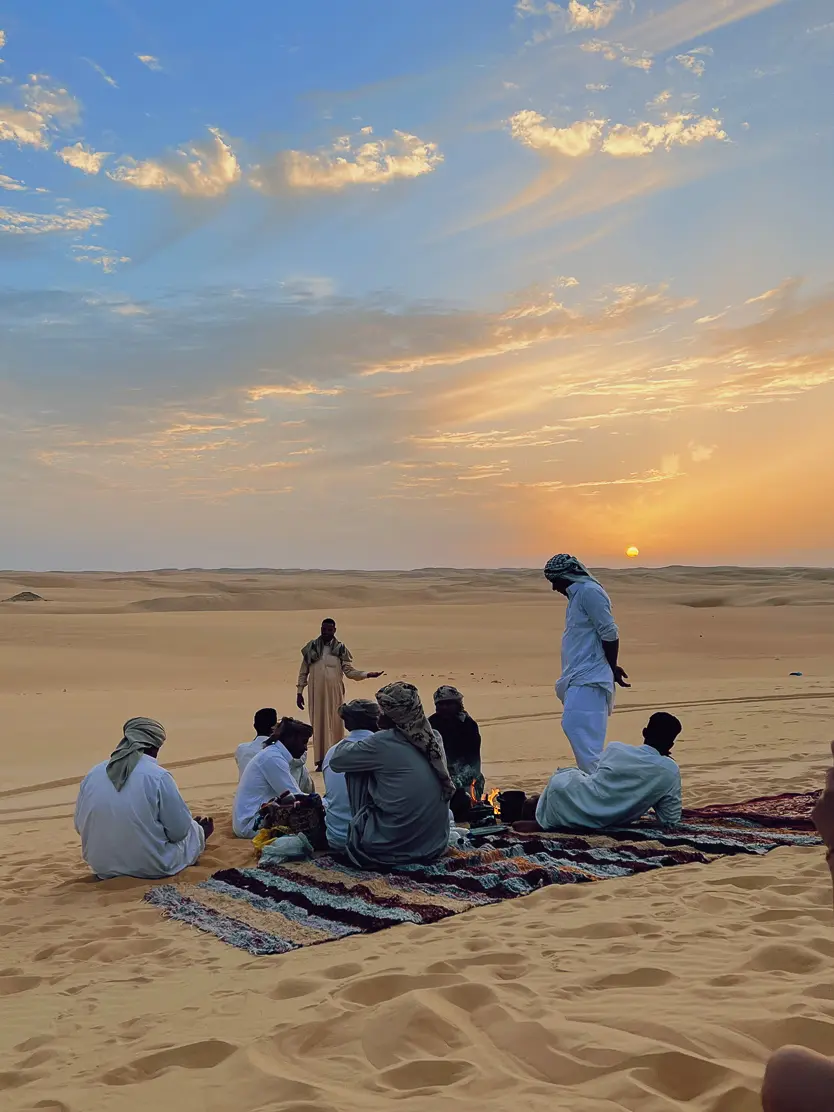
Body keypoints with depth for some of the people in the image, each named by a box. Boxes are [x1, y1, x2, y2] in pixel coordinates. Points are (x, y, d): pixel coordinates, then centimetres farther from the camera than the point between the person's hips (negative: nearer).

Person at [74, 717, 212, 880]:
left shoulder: (92, 775, -4)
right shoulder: (158, 776, -19)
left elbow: (80, 826, 6)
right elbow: (179, 831, -11)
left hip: (104, 867, 5)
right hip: (153, 868, -5)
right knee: (194, 829, 25)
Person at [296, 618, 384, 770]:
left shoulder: (341, 649, 2)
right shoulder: (311, 647, 4)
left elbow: (349, 671, 0)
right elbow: (303, 672, 9)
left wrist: (368, 675, -13)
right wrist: (299, 692, 6)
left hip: (334, 693, 0)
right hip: (316, 693, 0)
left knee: (335, 724, 1)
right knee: (318, 725, -1)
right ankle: (321, 761, 0)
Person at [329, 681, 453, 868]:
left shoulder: (382, 742, -13)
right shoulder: (434, 738, 2)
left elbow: (336, 761, 0)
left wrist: (348, 742, 23)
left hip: (392, 847, -6)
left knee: (357, 771, 8)